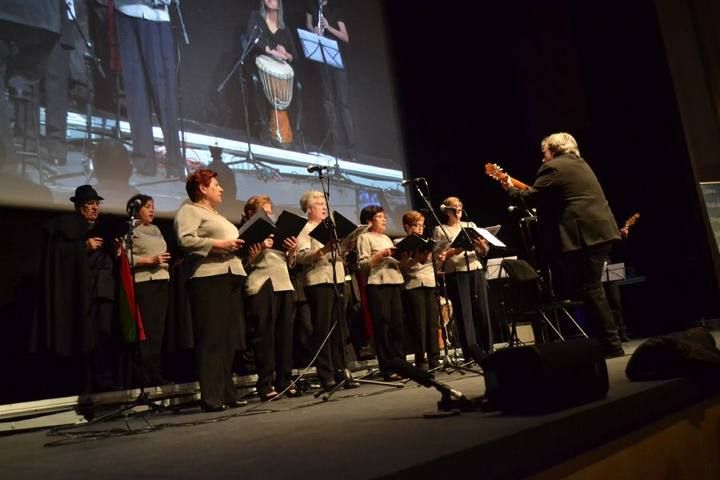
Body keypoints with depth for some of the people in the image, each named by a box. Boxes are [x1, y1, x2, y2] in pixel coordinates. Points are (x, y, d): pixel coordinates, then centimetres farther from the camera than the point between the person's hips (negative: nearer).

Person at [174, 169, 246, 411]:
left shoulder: (217, 215, 29)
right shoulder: (189, 210, 1)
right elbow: (186, 240, -15)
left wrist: (237, 246, 10)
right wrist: (218, 244, -17)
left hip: (231, 276, 9)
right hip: (208, 278, -9)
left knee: (229, 338, 7)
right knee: (211, 339, -9)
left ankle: (227, 393, 13)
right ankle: (211, 397, -6)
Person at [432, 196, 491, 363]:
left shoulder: (470, 225, 18)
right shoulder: (440, 230, 7)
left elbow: (483, 252, 12)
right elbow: (437, 256, 0)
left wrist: (483, 246, -10)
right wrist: (452, 252, -17)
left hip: (476, 271, 3)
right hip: (455, 274, -3)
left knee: (482, 310, 1)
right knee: (464, 312, -6)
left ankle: (486, 350, 9)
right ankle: (471, 352, -3)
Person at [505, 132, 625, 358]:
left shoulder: (552, 168, -5)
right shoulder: (580, 163, 24)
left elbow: (531, 197, -7)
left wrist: (512, 189, 10)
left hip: (585, 235, -10)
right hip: (602, 230, 10)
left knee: (591, 290, -6)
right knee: (593, 289, 14)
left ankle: (613, 347, -3)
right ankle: (609, 343, 18)